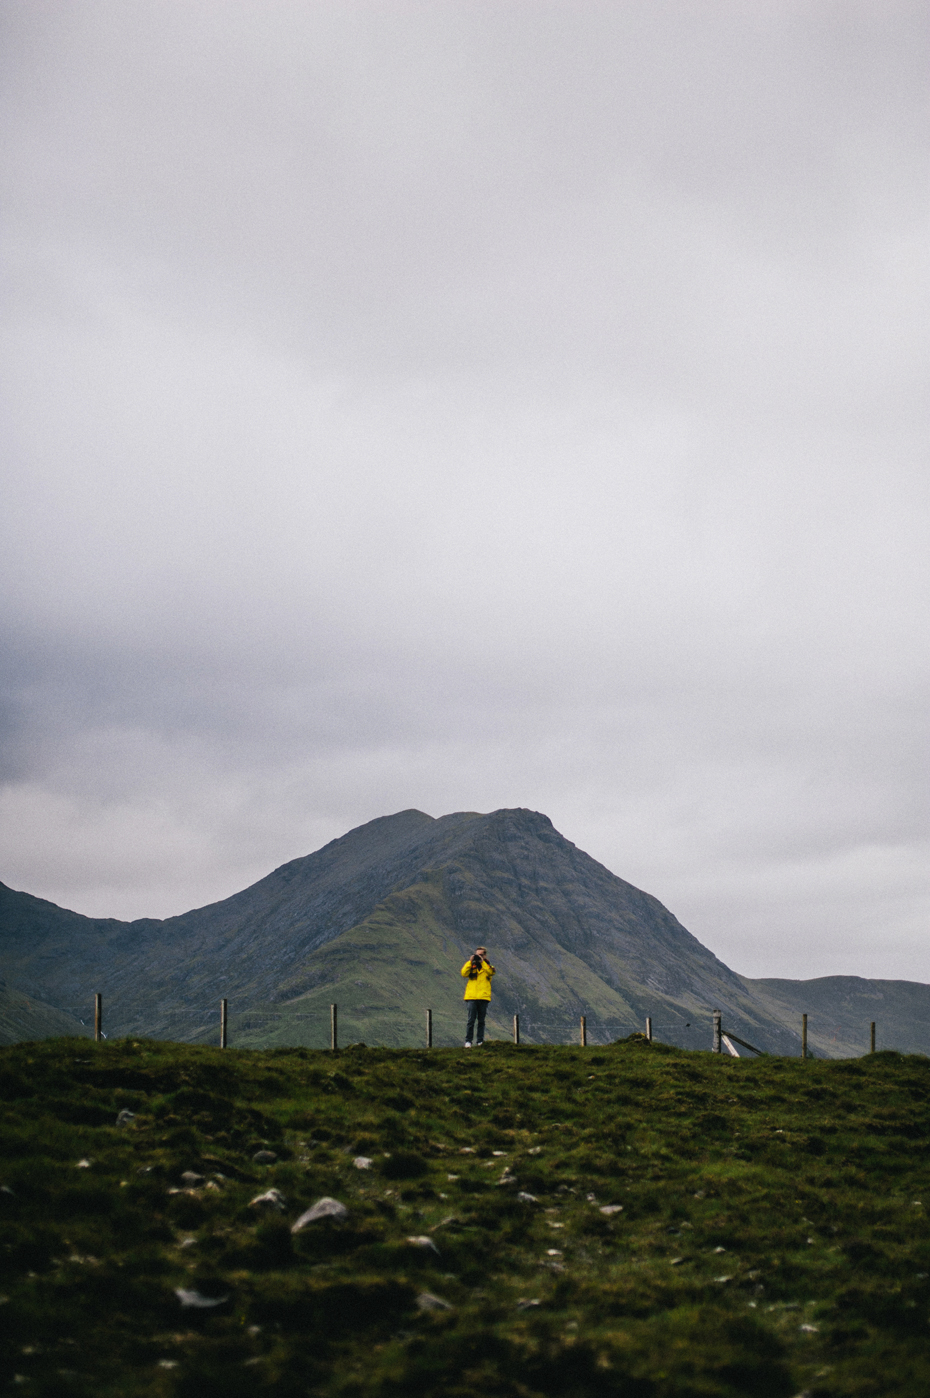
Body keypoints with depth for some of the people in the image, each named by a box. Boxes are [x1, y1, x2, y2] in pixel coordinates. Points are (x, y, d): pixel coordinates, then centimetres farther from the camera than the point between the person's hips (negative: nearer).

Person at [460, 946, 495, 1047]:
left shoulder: (487, 966, 12)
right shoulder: (471, 965, 13)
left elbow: (491, 972, -11)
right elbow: (464, 973, -5)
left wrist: (482, 962, -12)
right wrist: (470, 962, -8)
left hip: (483, 997, 0)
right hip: (471, 997, 0)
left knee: (481, 1020, 5)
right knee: (471, 1020, -6)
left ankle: (480, 1041, 7)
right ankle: (468, 1041, -7)